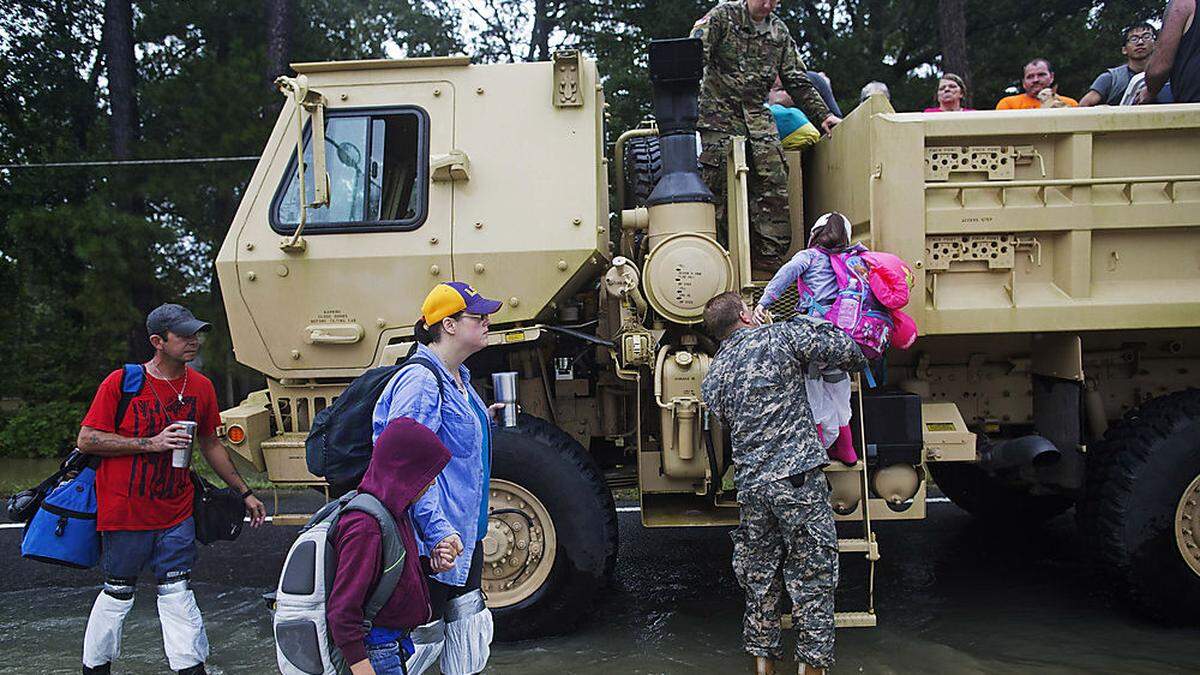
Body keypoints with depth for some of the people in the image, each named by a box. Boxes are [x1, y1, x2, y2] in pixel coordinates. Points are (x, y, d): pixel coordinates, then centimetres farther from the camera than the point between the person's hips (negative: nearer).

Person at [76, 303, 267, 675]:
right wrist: (152, 443, -20)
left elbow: (210, 444, 15)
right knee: (118, 595, 10)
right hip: (124, 512, -3)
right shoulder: (121, 382, -11)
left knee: (177, 593, 3)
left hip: (176, 513, 3)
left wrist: (244, 492, 15)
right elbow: (86, 439, -11)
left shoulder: (201, 386, 3)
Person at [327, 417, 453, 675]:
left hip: (394, 643, 9)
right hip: (375, 653, -9)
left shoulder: (393, 512, 3)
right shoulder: (365, 528, -26)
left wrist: (430, 563, -1)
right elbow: (341, 611, -24)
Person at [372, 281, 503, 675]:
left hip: (464, 532, 10)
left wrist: (483, 420, 14)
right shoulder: (421, 381, -21)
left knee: (469, 625, 17)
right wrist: (437, 531, -29)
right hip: (435, 541, -10)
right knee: (422, 635, 1)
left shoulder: (457, 378, 12)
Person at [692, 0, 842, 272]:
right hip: (718, 116, -5)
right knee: (713, 187, -9)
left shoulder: (779, 32, 15)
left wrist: (822, 115, 14)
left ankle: (768, 256, 0)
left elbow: (797, 81, 20)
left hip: (759, 119, 5)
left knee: (775, 187, -5)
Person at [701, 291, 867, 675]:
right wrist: (858, 363, 18)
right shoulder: (781, 337, -2)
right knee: (811, 577, 5)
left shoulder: (712, 379, 12)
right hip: (798, 479, -5)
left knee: (758, 579, 16)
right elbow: (845, 350, -2)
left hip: (750, 486, 5)